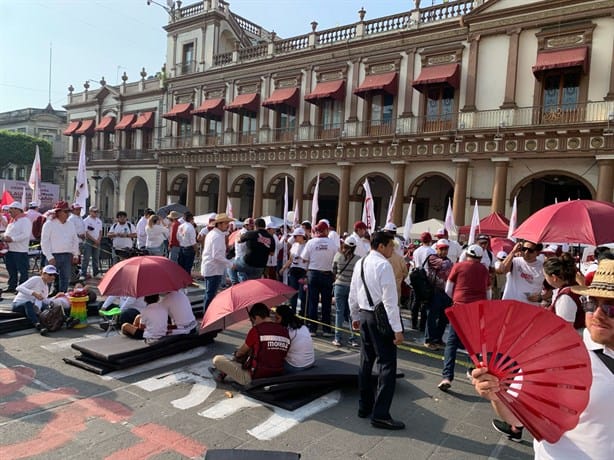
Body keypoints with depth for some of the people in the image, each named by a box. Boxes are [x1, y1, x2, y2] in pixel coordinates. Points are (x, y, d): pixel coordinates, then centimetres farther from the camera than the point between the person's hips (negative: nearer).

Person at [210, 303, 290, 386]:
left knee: (217, 359, 6)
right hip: (276, 378, 7)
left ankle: (221, 374, 35)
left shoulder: (257, 330, -14)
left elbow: (241, 352, 2)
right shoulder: (285, 331, 1)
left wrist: (236, 354, 25)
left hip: (254, 378, -7)